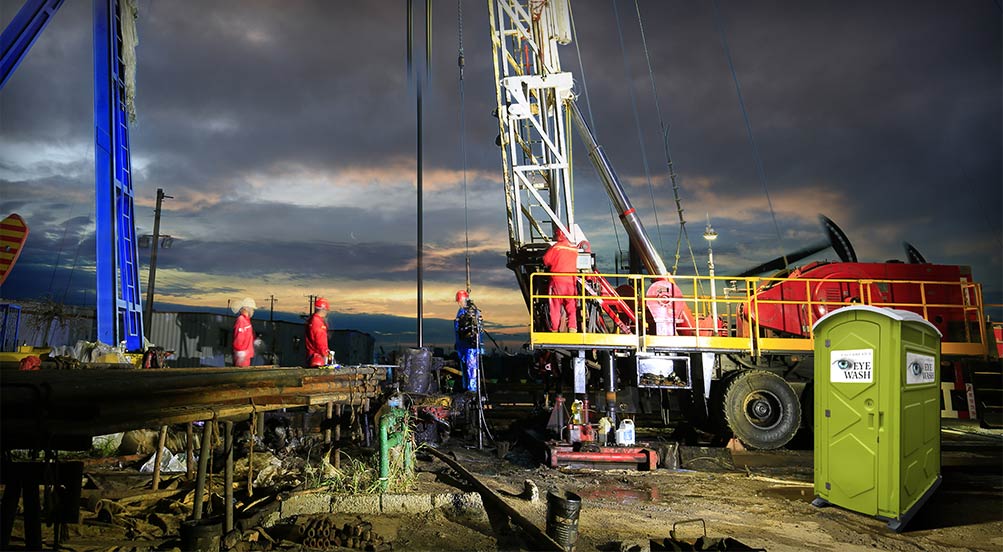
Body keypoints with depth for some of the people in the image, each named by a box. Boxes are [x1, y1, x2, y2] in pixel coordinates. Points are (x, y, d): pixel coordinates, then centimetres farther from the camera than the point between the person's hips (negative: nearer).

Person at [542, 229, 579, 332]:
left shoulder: (556, 247, -4)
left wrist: (551, 266, 20)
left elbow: (546, 260, 1)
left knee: (555, 305, 5)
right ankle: (573, 328, -3)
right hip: (571, 281, 3)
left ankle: (554, 329, 7)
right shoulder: (575, 249, 7)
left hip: (557, 280, -3)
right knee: (571, 307, 8)